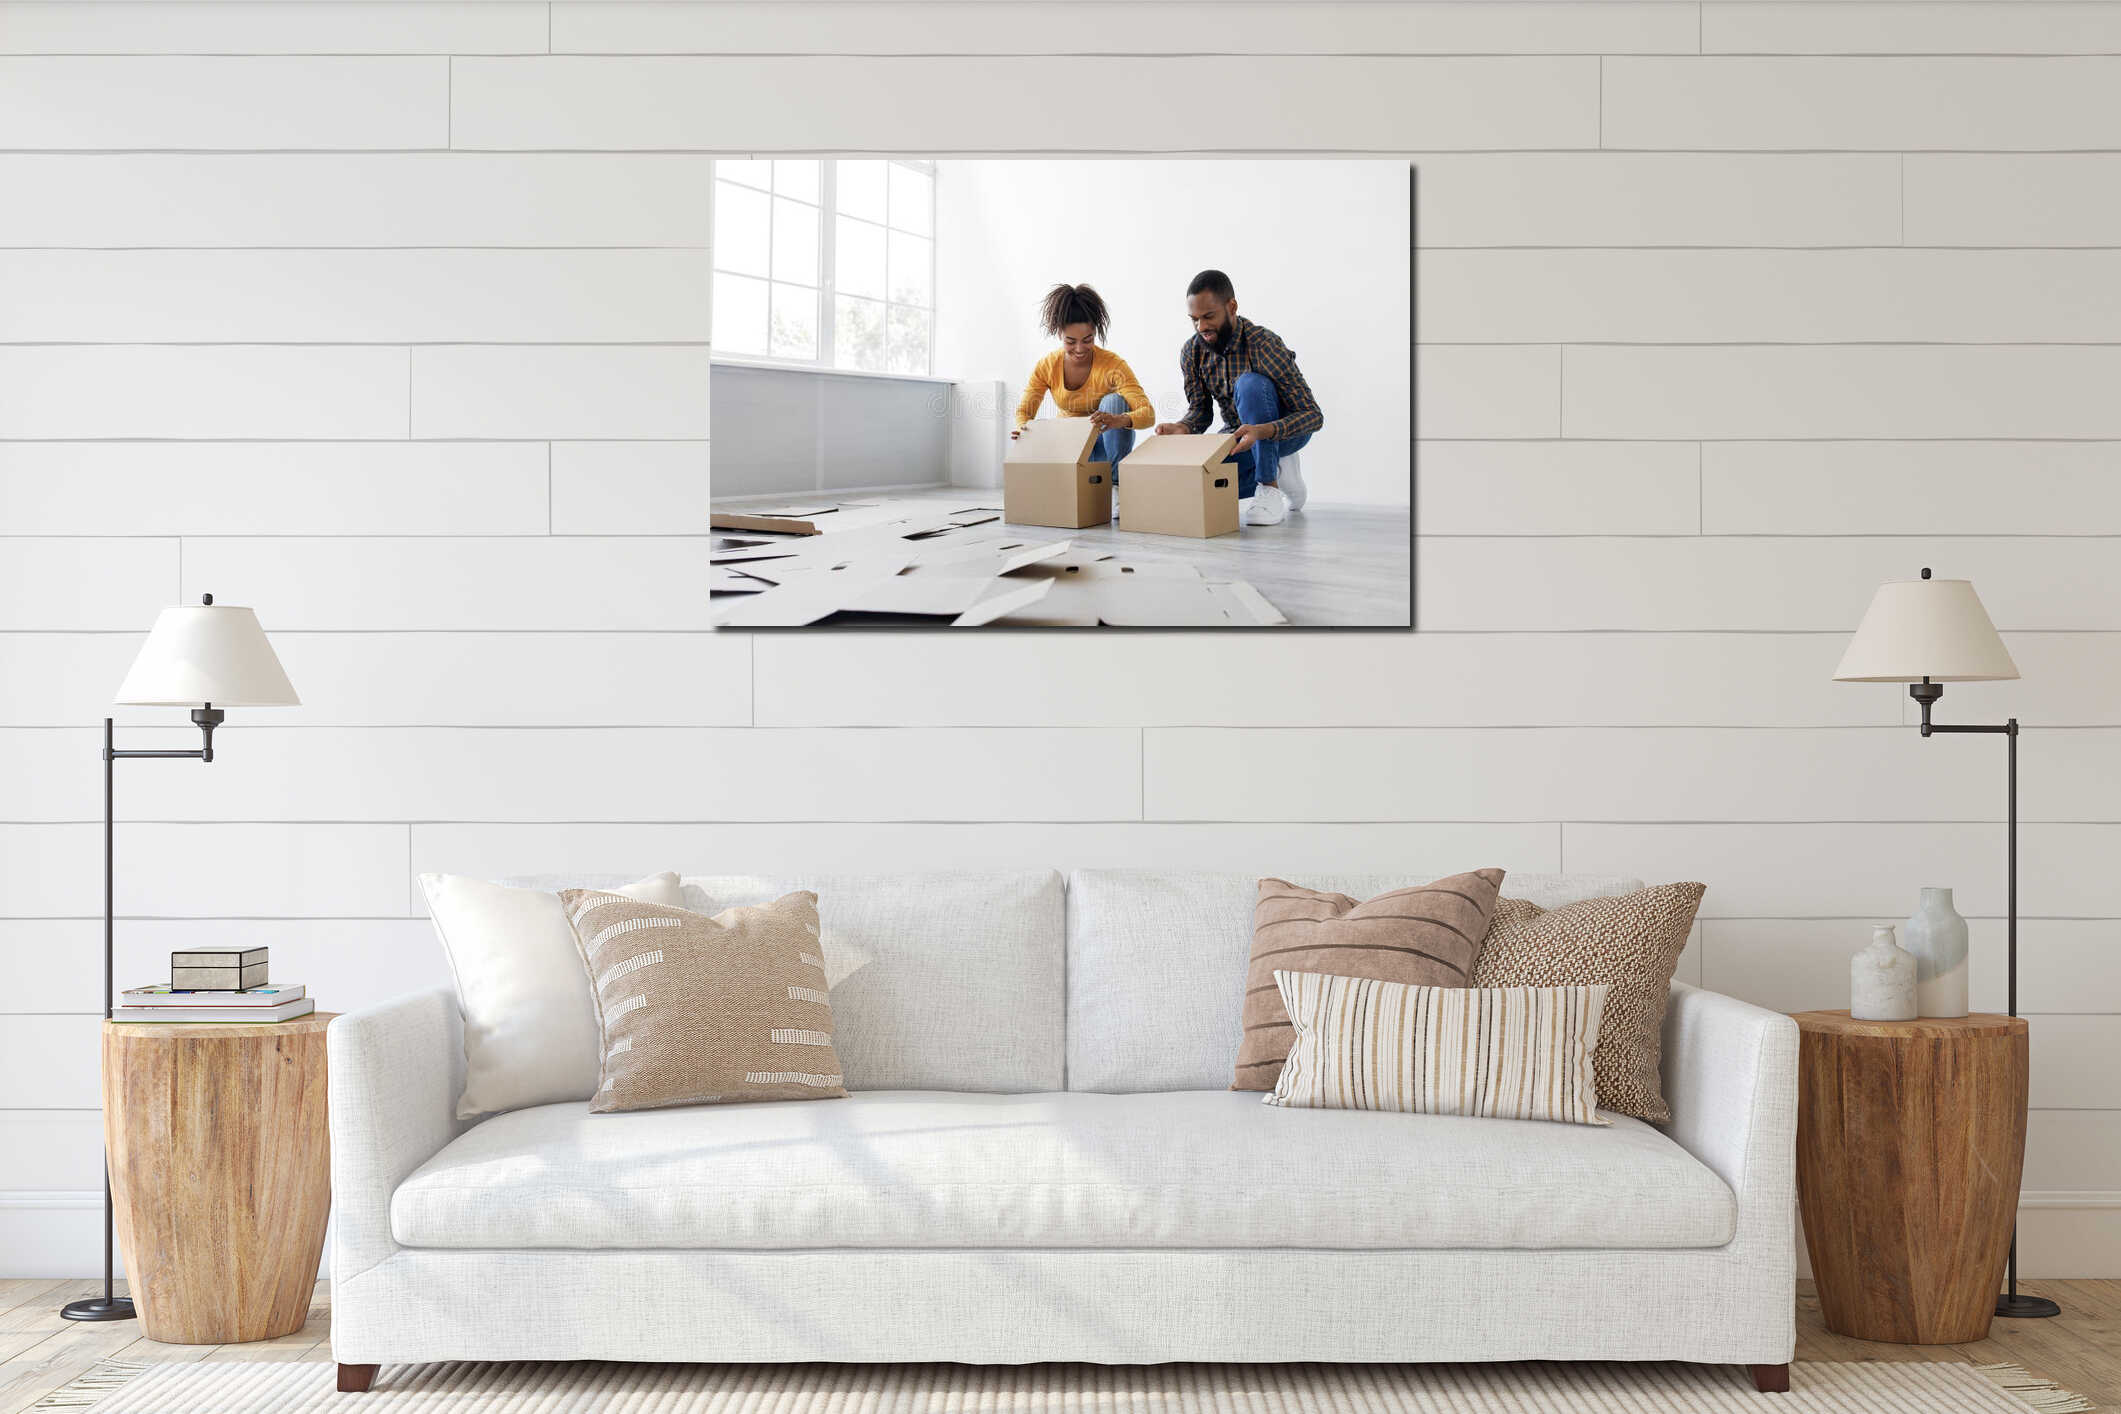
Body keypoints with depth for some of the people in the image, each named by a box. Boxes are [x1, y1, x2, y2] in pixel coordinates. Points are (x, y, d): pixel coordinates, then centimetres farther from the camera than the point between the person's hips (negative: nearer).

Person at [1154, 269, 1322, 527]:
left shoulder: (1262, 344, -29)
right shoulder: (1192, 351, -11)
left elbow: (1313, 415, -31)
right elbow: (1200, 410, -2)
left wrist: (1261, 431, -49)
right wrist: (1181, 428, -28)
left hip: (1284, 430, -6)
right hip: (1238, 435, 6)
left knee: (1250, 383, -35)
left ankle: (1269, 488, -27)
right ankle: (1278, 474, 5)